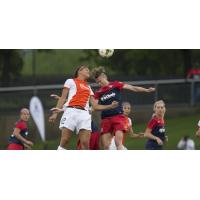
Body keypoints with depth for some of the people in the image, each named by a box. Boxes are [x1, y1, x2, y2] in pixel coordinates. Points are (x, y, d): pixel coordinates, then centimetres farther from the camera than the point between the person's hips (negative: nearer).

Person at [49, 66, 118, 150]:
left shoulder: (89, 88, 27)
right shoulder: (70, 81, 15)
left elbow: (95, 106, 22)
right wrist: (55, 113, -1)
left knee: (85, 144, -10)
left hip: (84, 114, 4)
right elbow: (62, 98, 9)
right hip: (71, 111, -4)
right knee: (64, 142, -12)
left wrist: (110, 106, 10)